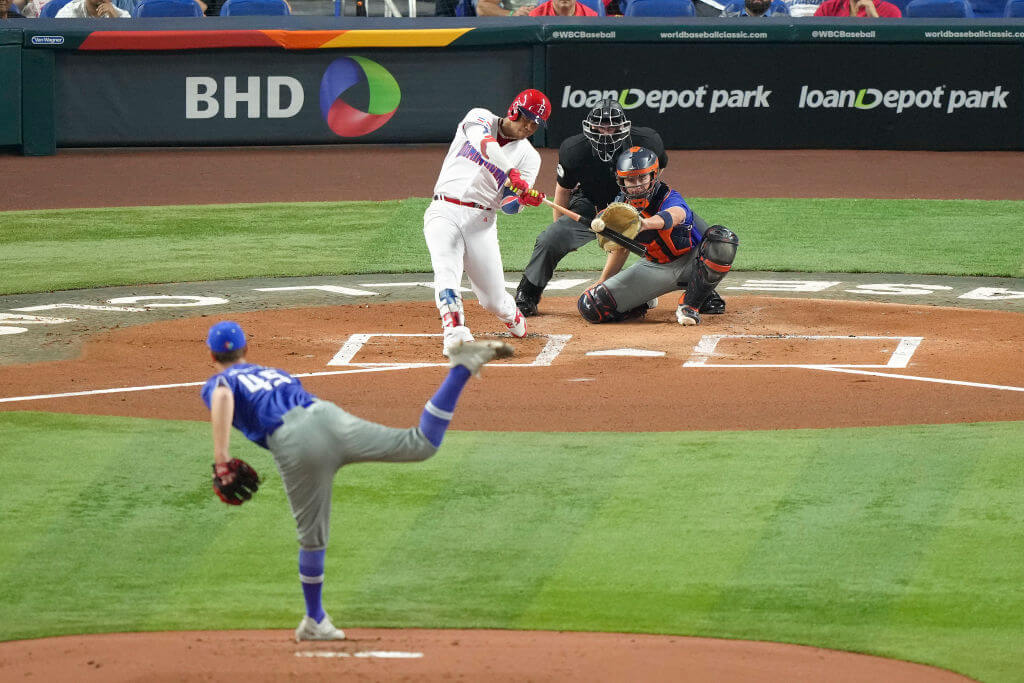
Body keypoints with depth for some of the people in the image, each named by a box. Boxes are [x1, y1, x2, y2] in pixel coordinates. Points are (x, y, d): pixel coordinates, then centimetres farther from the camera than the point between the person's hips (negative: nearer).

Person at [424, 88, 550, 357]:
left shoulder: (528, 157, 9)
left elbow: (508, 205, 0)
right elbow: (483, 143, -20)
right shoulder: (480, 119, 5)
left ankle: (511, 316, 36)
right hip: (444, 213, -2)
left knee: (494, 300, 2)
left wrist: (523, 199, -24)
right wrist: (512, 173, -34)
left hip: (480, 222, 2)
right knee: (447, 273, -27)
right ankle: (455, 333, -38)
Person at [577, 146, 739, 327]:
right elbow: (621, 248, 10)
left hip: (690, 262, -4)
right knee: (590, 306, -15)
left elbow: (674, 215, -54)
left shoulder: (669, 198, -26)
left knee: (722, 239, -39)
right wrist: (602, 282, 9)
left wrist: (644, 224, -75)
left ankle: (690, 305, -22)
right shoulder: (622, 204, -7)